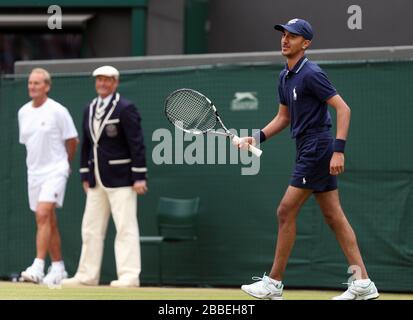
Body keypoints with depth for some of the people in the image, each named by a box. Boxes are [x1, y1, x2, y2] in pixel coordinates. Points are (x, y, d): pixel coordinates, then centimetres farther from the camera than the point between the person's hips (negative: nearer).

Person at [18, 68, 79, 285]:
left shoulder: (58, 111, -9)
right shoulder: (23, 112, 9)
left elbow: (72, 141, -1)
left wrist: (64, 163, 10)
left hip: (55, 171, -6)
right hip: (34, 172, 6)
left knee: (43, 215, -20)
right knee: (48, 221, 11)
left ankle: (38, 267, -25)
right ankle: (58, 268, 19)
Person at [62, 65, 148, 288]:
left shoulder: (125, 109, -7)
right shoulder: (89, 110, 14)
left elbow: (137, 144, -11)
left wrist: (139, 177, -15)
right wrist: (85, 175, 16)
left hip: (120, 178, -7)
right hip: (96, 178, 7)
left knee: (125, 227, -8)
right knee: (91, 228, 9)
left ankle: (129, 275, -8)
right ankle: (87, 275, 15)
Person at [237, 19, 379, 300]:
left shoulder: (311, 74, -14)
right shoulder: (285, 77, 14)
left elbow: (343, 108, -17)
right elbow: (283, 117, 23)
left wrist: (338, 150, -23)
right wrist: (257, 138, 9)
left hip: (318, 149, -10)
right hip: (308, 151, 10)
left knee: (286, 213, -6)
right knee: (334, 217, 7)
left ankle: (274, 283, 3)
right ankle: (363, 284, 7)